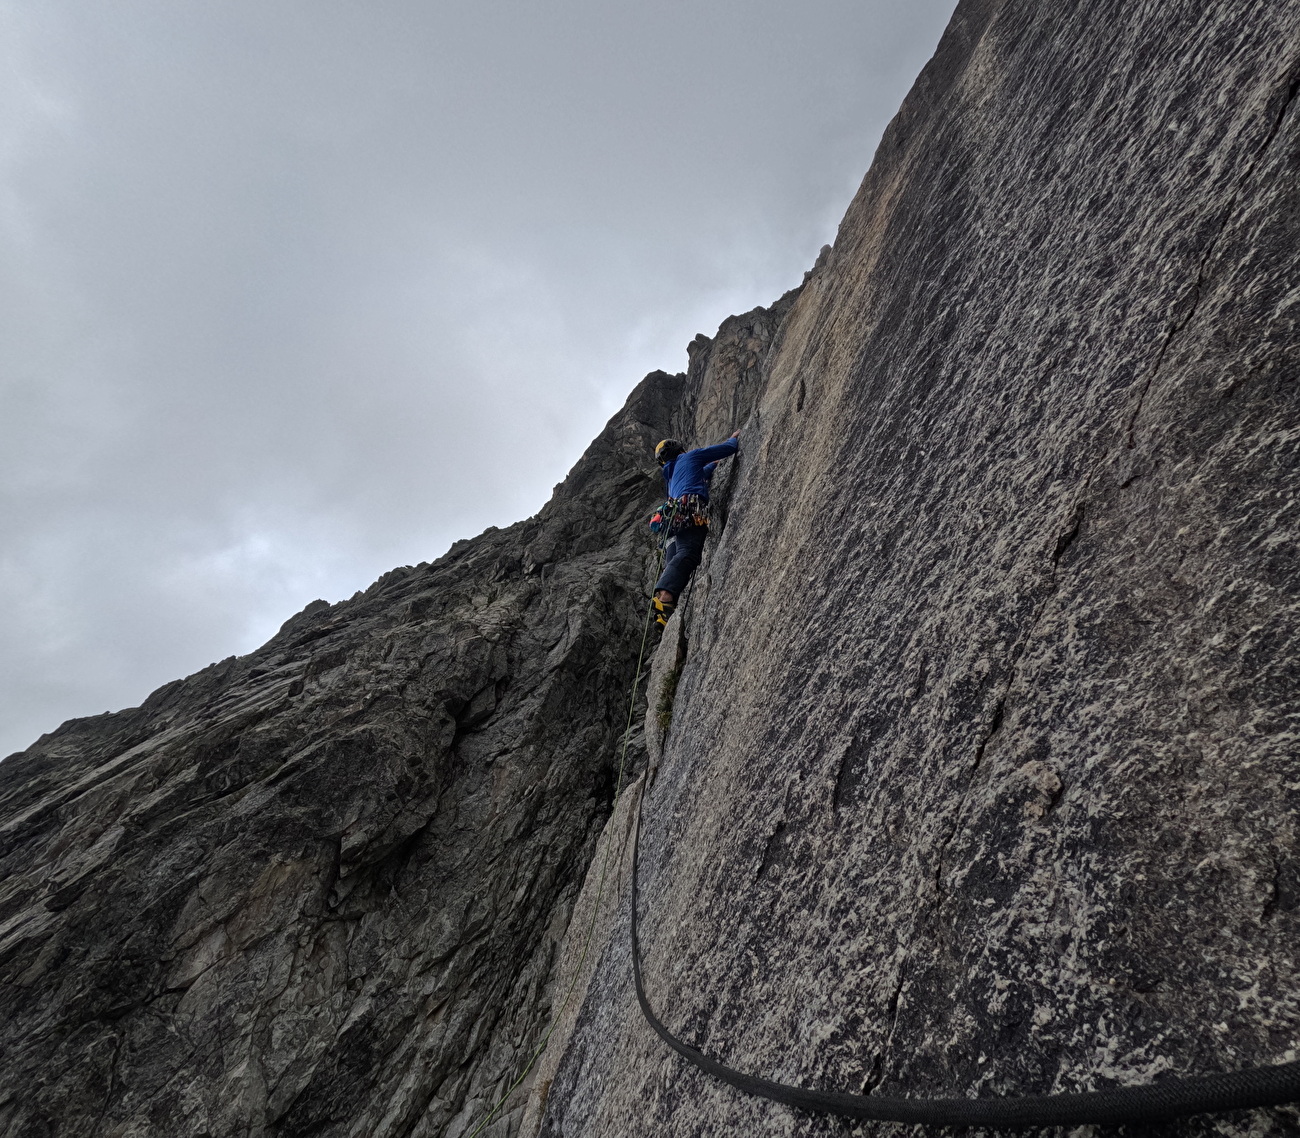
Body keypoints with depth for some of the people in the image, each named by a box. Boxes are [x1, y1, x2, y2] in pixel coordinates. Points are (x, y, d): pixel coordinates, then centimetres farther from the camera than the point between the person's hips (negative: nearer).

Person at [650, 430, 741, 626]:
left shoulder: (671, 475, 38)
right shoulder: (690, 456, 21)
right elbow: (729, 449, 20)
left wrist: (713, 465, 70)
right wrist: (734, 438, 41)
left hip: (674, 520, 7)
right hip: (691, 511, -7)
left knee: (672, 564, -4)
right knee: (687, 554, -25)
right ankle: (665, 596, -48)